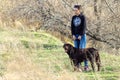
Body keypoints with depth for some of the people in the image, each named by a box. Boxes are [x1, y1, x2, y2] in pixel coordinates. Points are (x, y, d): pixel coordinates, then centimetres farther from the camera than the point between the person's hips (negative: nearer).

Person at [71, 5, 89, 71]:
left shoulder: (82, 17, -4)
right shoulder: (73, 17, 10)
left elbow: (84, 27, -8)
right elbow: (72, 26, 10)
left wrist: (81, 35, -14)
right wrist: (73, 35, -2)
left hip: (82, 36, -5)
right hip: (75, 36, 5)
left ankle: (86, 65, -7)